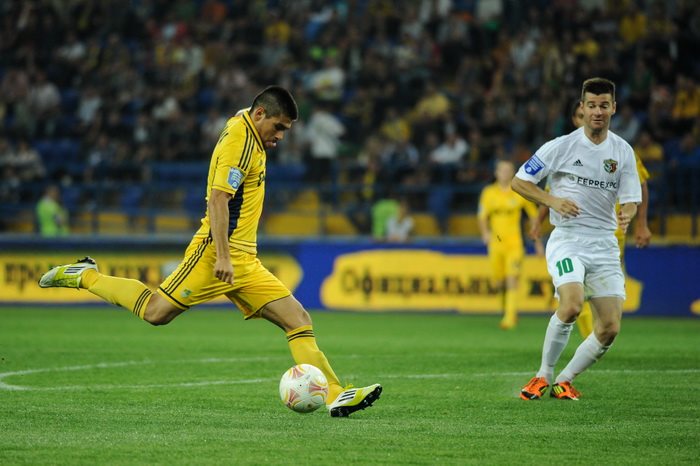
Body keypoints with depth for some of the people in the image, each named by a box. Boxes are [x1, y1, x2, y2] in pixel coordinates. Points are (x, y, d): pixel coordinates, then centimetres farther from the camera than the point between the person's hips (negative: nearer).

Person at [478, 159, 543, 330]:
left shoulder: (520, 193, 1)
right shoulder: (489, 193, 6)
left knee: (512, 281, -14)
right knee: (498, 282, 6)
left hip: (514, 242, -3)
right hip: (496, 242, 3)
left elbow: (534, 215, 9)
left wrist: (538, 241, 11)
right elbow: (482, 216, 9)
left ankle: (510, 317, -15)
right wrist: (485, 232, -11)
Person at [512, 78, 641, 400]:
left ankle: (564, 380, 15)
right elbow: (518, 182, 1)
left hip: (605, 244, 4)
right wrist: (553, 201, -14)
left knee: (609, 329, -5)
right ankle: (544, 375, -9)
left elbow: (631, 200, 6)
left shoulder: (623, 151, 6)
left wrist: (627, 215, -18)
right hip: (567, 238, -4)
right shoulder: (561, 147, -4)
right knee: (571, 305, -28)